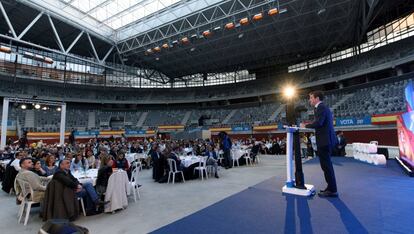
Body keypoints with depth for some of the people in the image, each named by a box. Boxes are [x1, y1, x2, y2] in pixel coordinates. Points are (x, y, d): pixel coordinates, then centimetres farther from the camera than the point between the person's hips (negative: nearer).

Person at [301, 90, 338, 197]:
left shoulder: (321, 107, -12)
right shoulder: (324, 108, 19)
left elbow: (318, 123, -24)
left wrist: (305, 125, -12)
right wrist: (308, 124, 14)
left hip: (324, 140, -11)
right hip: (327, 139, 11)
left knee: (326, 165, -4)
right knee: (327, 165, 16)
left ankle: (332, 190, 4)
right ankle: (331, 187, 25)